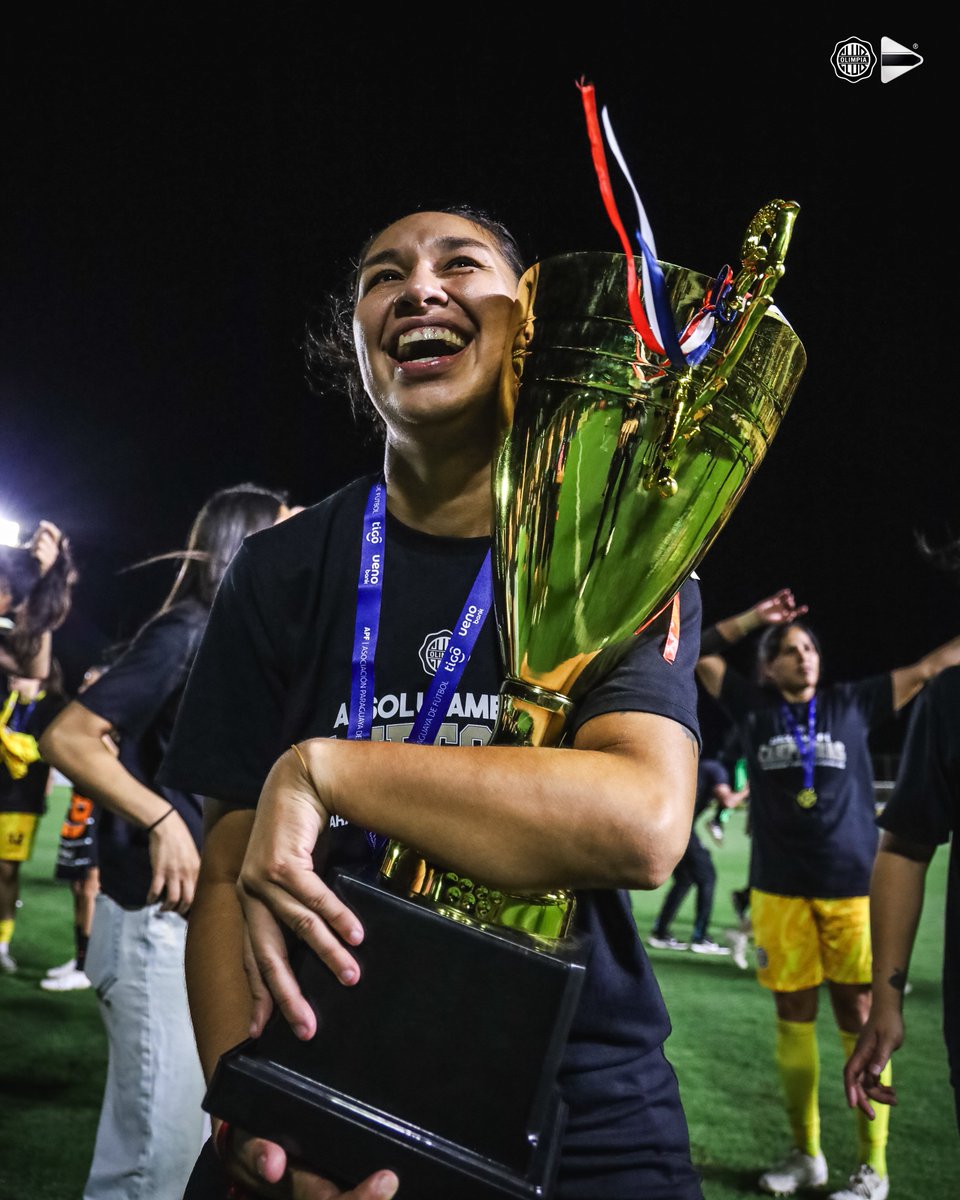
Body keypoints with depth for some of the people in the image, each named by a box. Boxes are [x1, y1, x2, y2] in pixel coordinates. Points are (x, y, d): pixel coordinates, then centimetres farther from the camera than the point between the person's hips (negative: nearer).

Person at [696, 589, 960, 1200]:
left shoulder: (853, 703, 4)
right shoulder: (754, 708, 6)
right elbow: (699, 654, 9)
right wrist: (756, 617, 4)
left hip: (852, 888, -1)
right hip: (781, 890, 2)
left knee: (860, 1020, 0)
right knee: (795, 1018, 10)